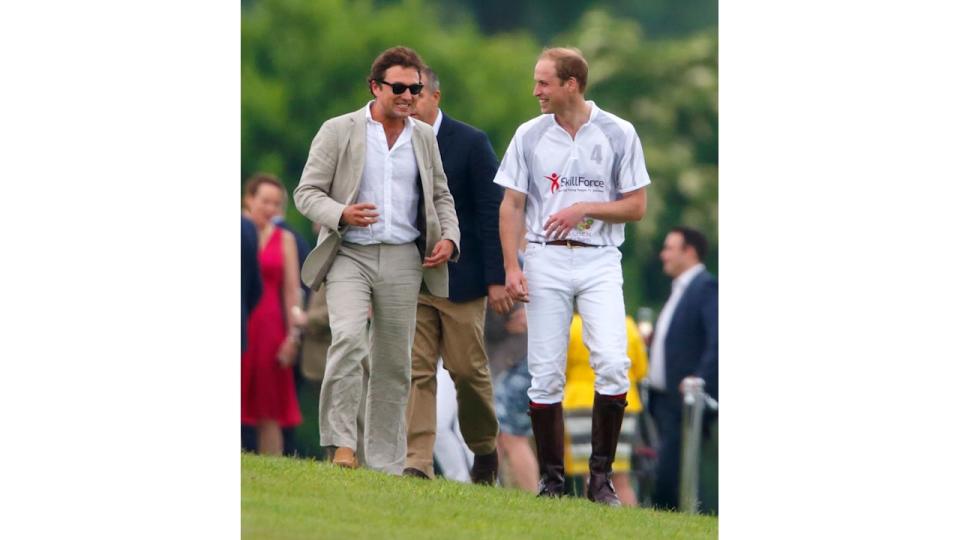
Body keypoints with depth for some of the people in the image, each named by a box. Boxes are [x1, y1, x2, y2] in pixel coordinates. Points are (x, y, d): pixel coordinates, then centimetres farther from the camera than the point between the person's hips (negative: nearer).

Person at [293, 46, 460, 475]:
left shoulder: (424, 137, 13)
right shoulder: (338, 132, 0)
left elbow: (440, 196, 22)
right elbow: (306, 193, -1)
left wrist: (449, 237, 4)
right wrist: (341, 214, -20)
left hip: (403, 260, 4)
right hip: (350, 254, -4)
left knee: (393, 363, 5)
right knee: (349, 338, -26)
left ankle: (385, 464, 11)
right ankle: (341, 444, -23)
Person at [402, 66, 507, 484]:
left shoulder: (471, 143, -5)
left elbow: (492, 213, -6)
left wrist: (496, 278, -11)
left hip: (461, 277, -3)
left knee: (468, 370, 1)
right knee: (416, 371, -6)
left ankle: (485, 448, 23)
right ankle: (417, 463, -10)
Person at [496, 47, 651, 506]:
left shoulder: (618, 134, 1)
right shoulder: (529, 136, 6)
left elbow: (636, 207, 2)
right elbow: (512, 205, 6)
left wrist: (585, 209, -12)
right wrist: (511, 267, -5)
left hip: (599, 261, -2)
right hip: (545, 261, 2)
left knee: (612, 364, -17)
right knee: (545, 374, -1)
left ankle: (601, 474, -8)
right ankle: (551, 479, 7)